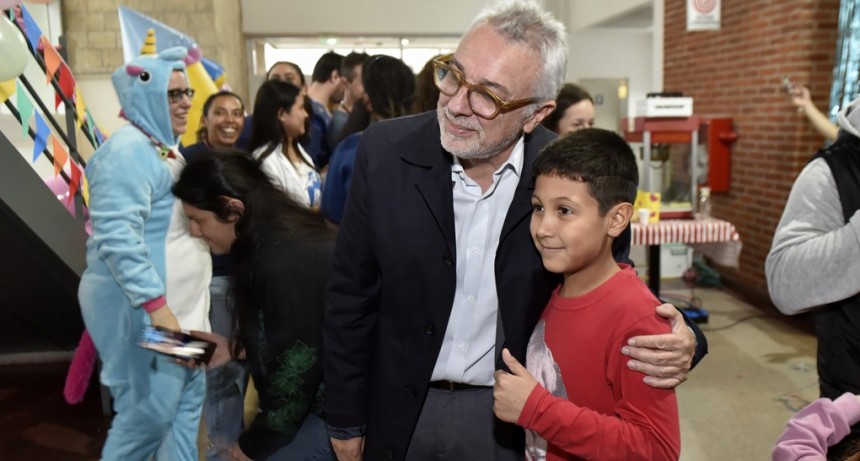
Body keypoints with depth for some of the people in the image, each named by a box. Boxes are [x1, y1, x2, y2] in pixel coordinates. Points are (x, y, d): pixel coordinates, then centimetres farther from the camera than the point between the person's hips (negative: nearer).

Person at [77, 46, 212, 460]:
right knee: (149, 412, -2)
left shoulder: (164, 147, 15)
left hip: (177, 302, 10)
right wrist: (156, 304, -29)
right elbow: (117, 237, -27)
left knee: (188, 396, 15)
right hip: (143, 306, -10)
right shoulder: (129, 149, -16)